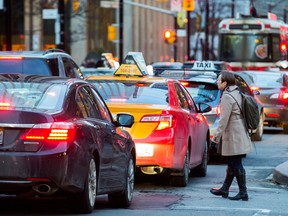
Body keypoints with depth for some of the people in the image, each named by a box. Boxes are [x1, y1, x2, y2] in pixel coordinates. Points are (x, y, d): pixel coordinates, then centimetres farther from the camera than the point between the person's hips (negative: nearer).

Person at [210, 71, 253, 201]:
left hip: (233, 136, -10)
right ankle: (224, 190, 24)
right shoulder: (237, 93, 13)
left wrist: (216, 135, -14)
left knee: (236, 165, -5)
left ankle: (243, 193, -2)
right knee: (232, 164, 15)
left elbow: (224, 119, -19)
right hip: (241, 134, 10)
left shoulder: (227, 97, -16)